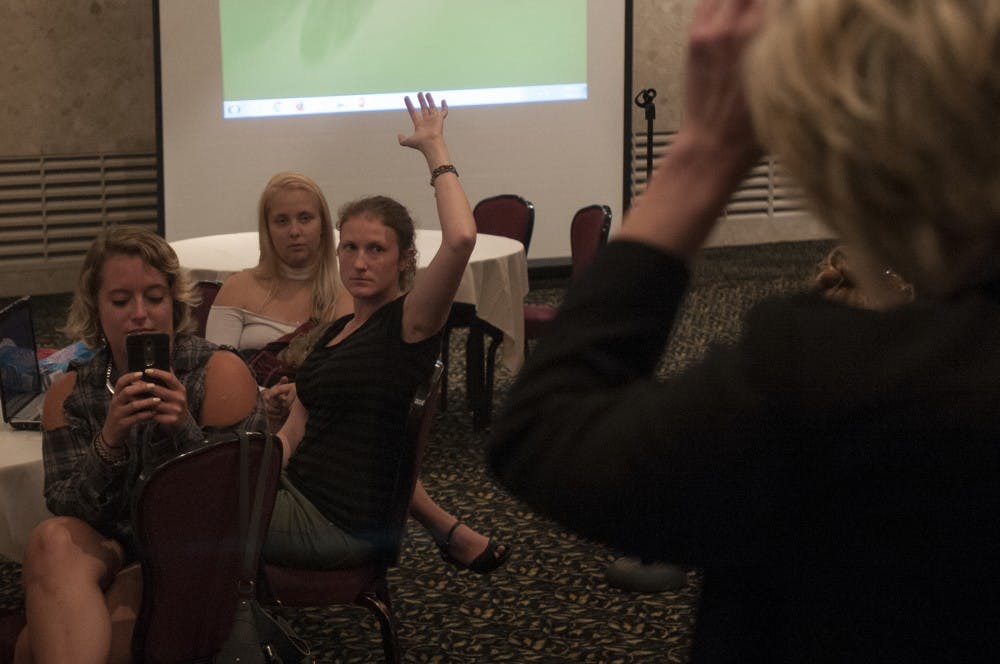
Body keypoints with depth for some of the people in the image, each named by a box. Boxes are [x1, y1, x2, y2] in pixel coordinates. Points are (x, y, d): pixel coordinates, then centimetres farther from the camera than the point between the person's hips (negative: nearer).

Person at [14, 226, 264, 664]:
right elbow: (65, 512, -5)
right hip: (110, 554, 4)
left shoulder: (219, 373, -6)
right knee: (52, 540, -33)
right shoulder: (71, 393, 5)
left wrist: (183, 432, -27)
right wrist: (109, 442, -24)